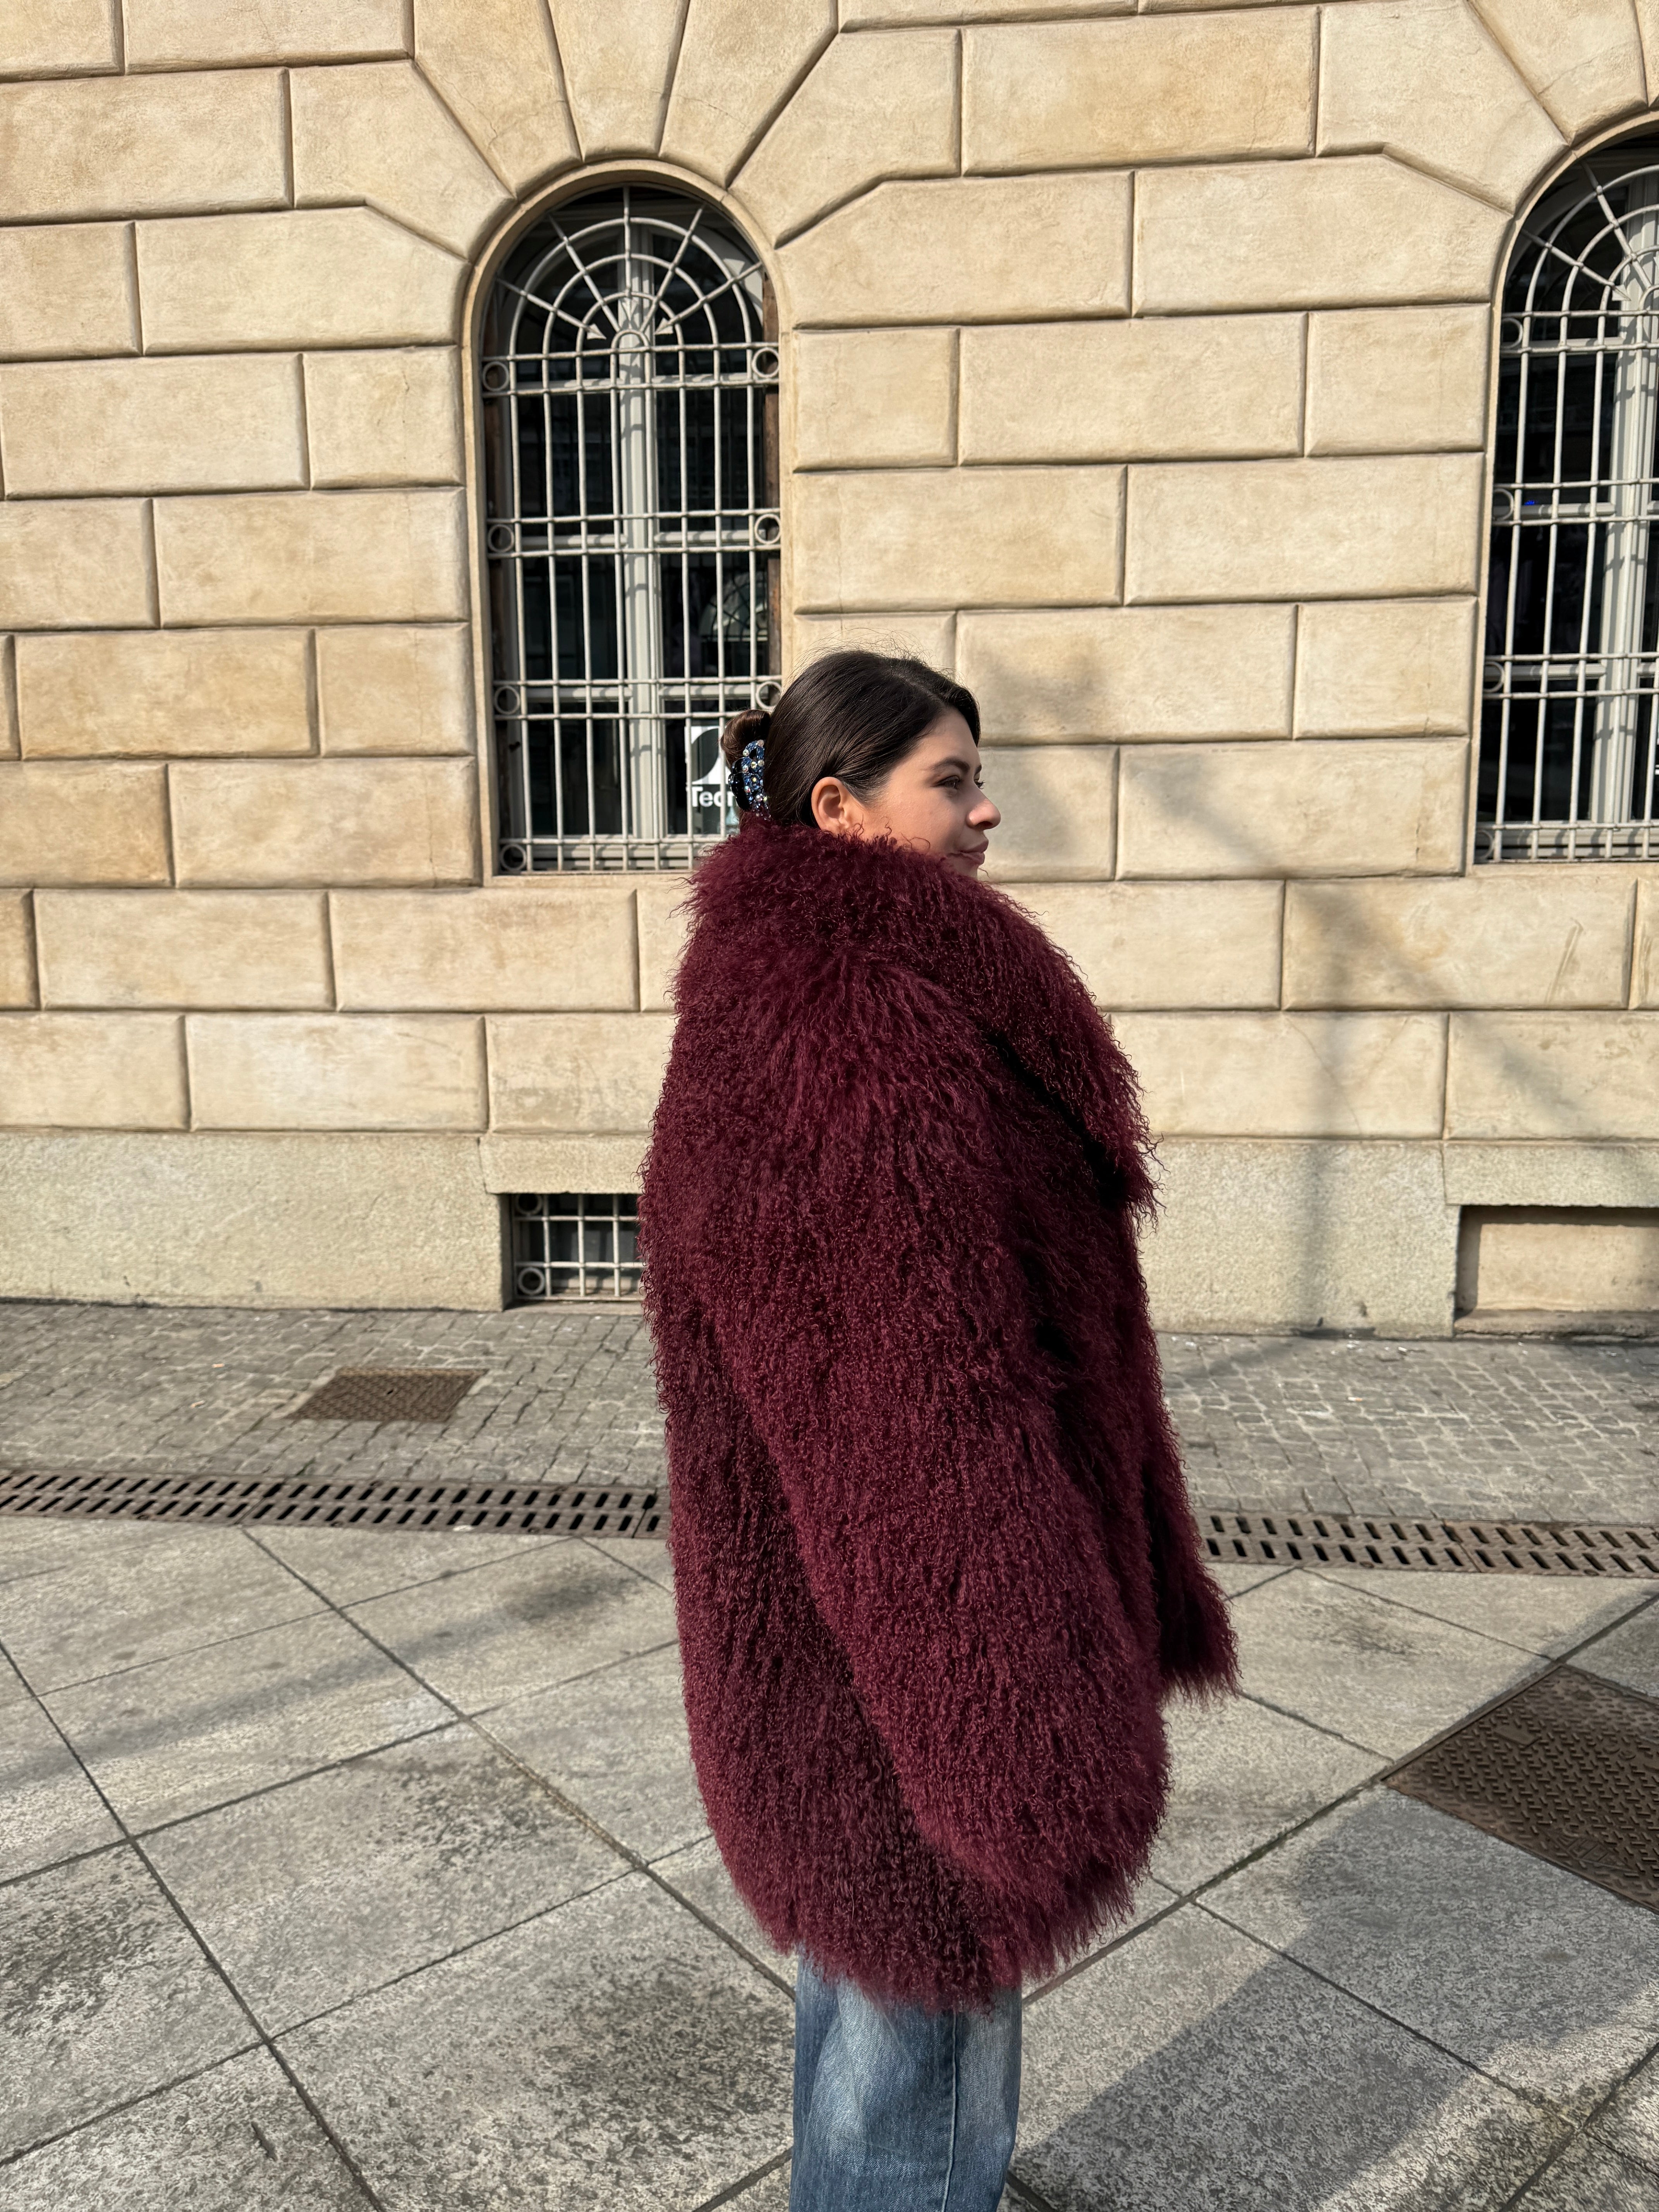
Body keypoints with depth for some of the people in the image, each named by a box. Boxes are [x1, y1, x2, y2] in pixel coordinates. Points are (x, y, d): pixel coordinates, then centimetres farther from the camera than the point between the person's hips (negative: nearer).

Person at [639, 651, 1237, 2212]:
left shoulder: (806, 996, 8)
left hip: (850, 1605, 10)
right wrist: (1031, 1713, -22)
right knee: (929, 1984, 13)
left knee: (875, 1949, 28)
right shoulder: (865, 1030, -26)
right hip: (903, 1645, -10)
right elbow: (925, 1403, -28)